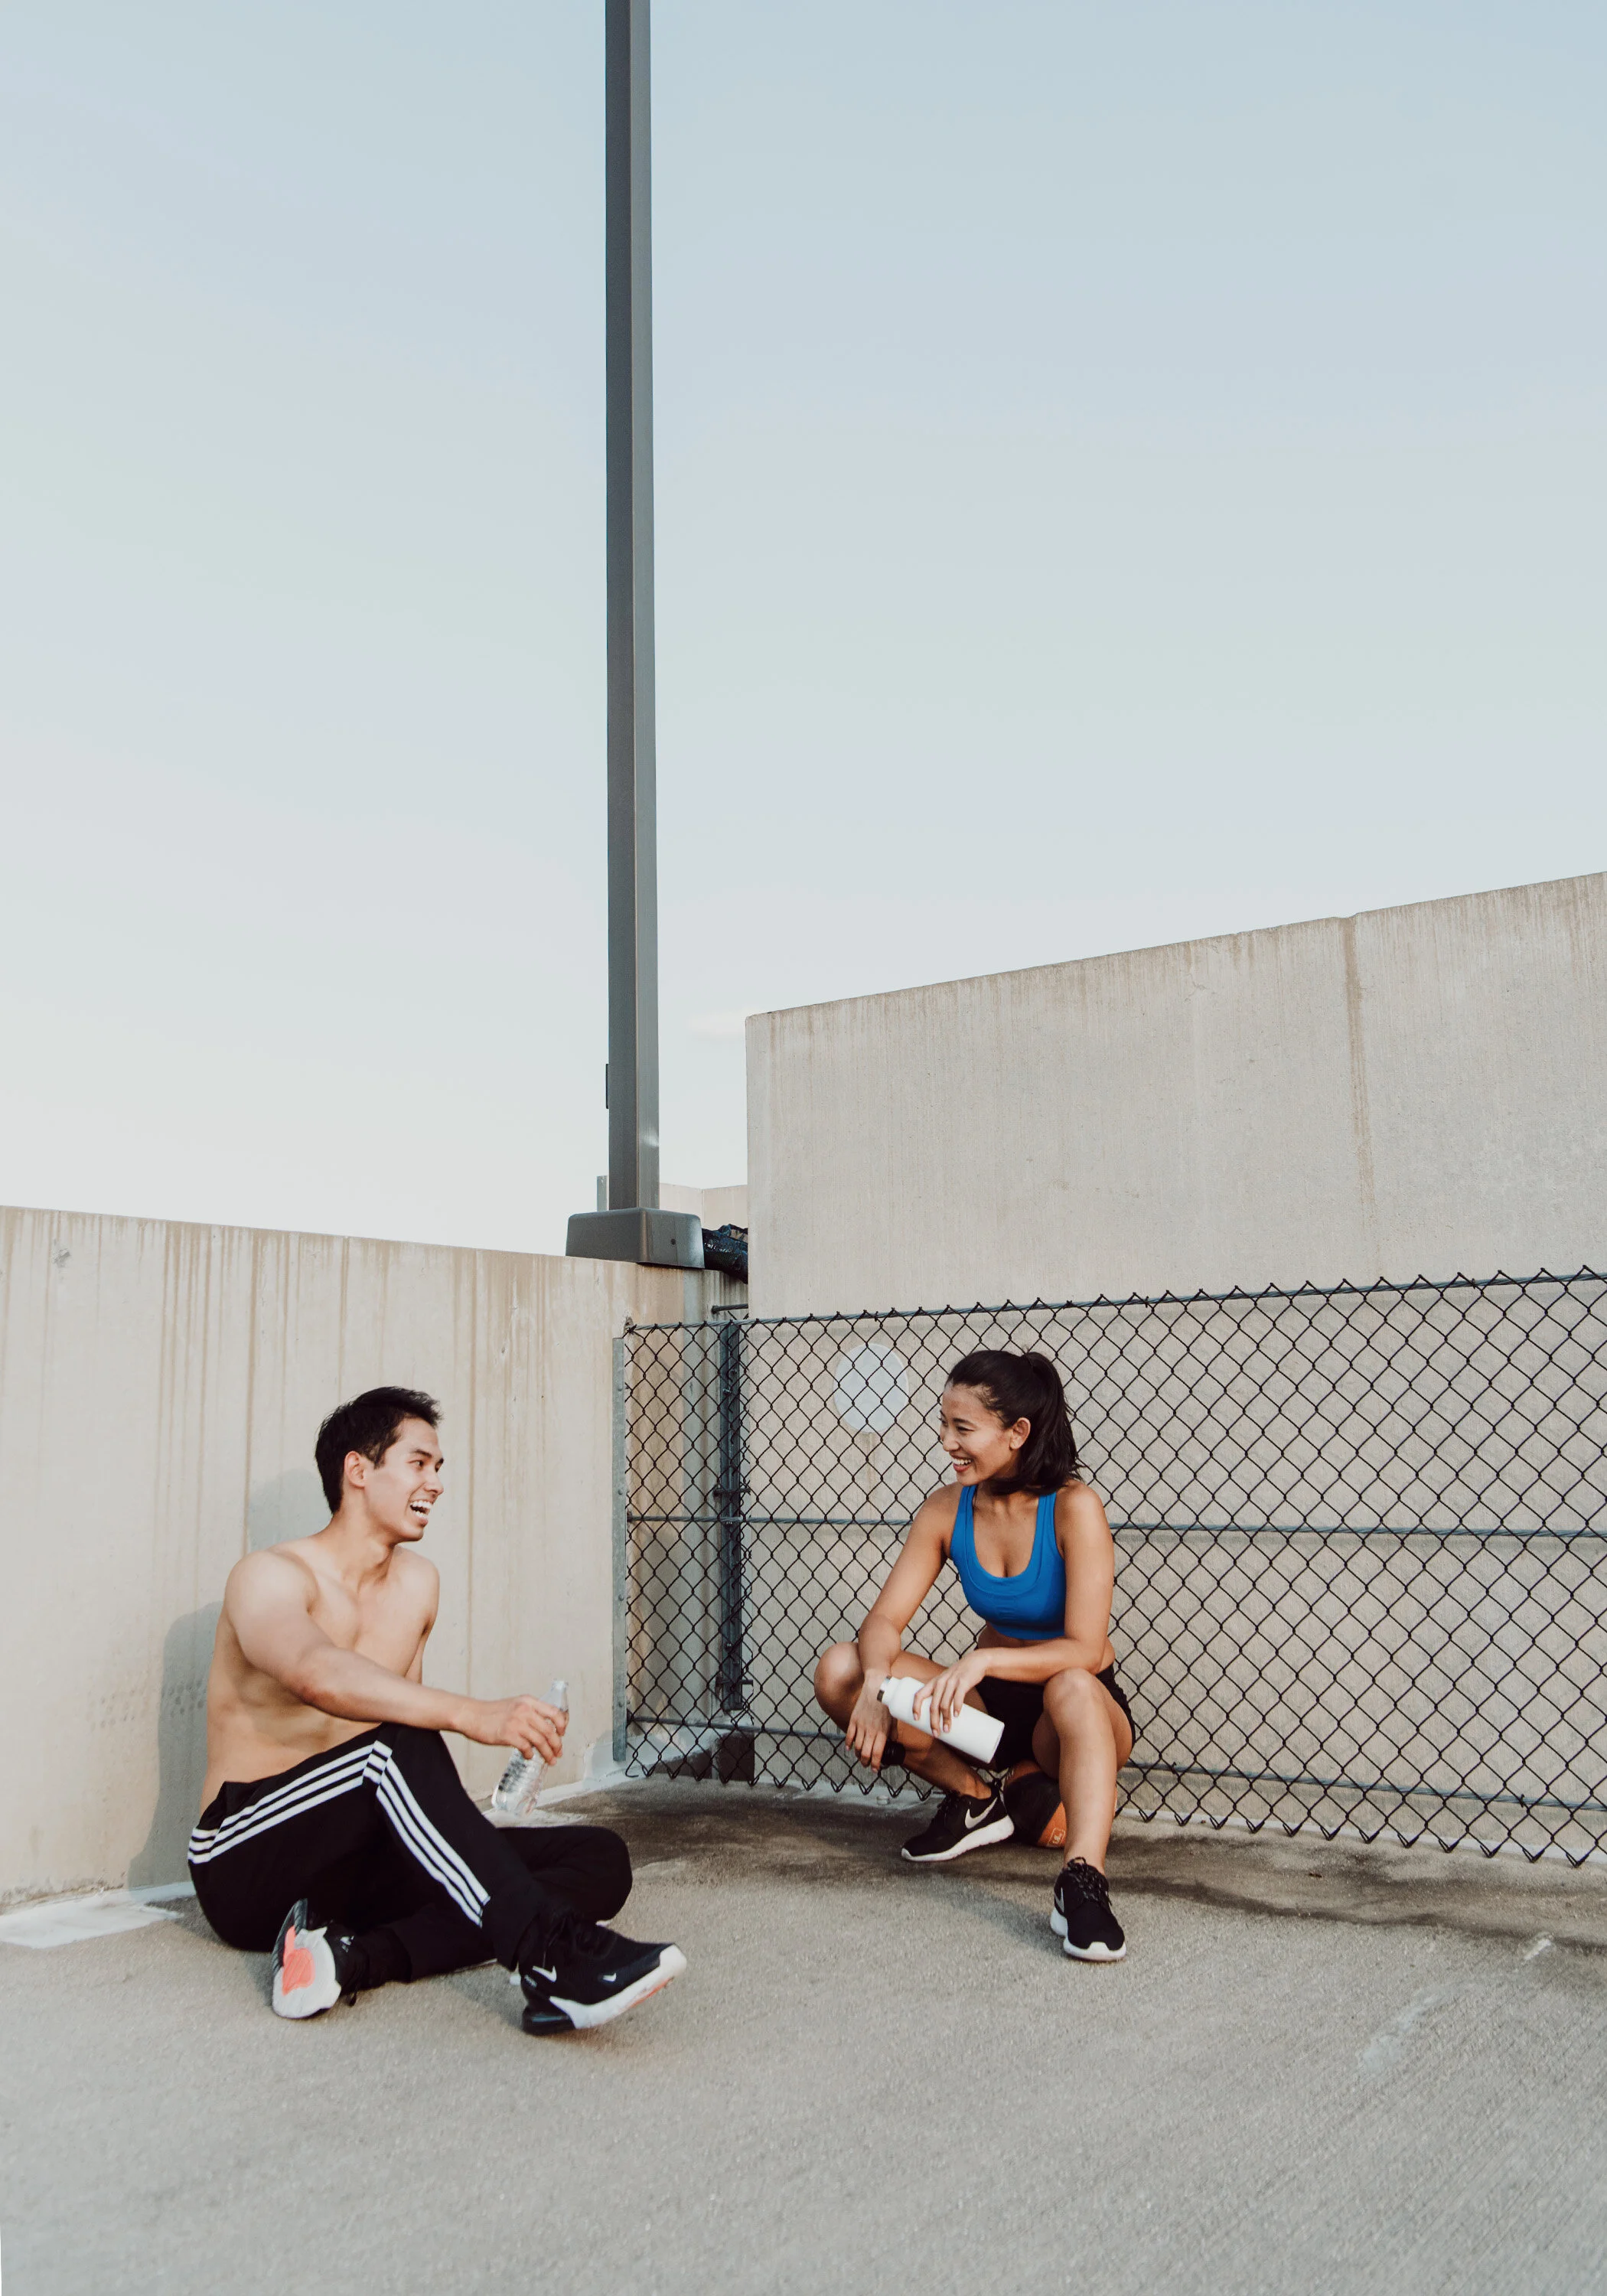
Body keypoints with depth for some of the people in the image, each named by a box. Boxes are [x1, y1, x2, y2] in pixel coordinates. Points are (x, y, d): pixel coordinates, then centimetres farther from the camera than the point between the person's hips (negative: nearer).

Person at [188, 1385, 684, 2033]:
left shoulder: (417, 1583, 12)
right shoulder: (270, 1577, -11)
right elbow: (316, 1675, -33)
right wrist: (472, 1715, -46)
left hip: (361, 1866, 7)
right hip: (248, 1863, -7)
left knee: (601, 1859, -11)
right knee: (395, 1744, -36)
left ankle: (357, 1956, -29)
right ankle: (554, 1956, -44)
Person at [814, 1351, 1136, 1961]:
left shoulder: (1073, 1508, -19)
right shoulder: (946, 1510, -6)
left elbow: (1084, 1650, -25)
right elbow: (885, 1619, -9)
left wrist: (983, 1661, -39)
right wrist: (875, 1681, -31)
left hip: (1080, 1708, -5)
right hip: (990, 1704, 5)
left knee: (1073, 1688, -40)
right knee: (839, 1672, -14)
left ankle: (1082, 1880, -48)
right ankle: (978, 1798, -1)